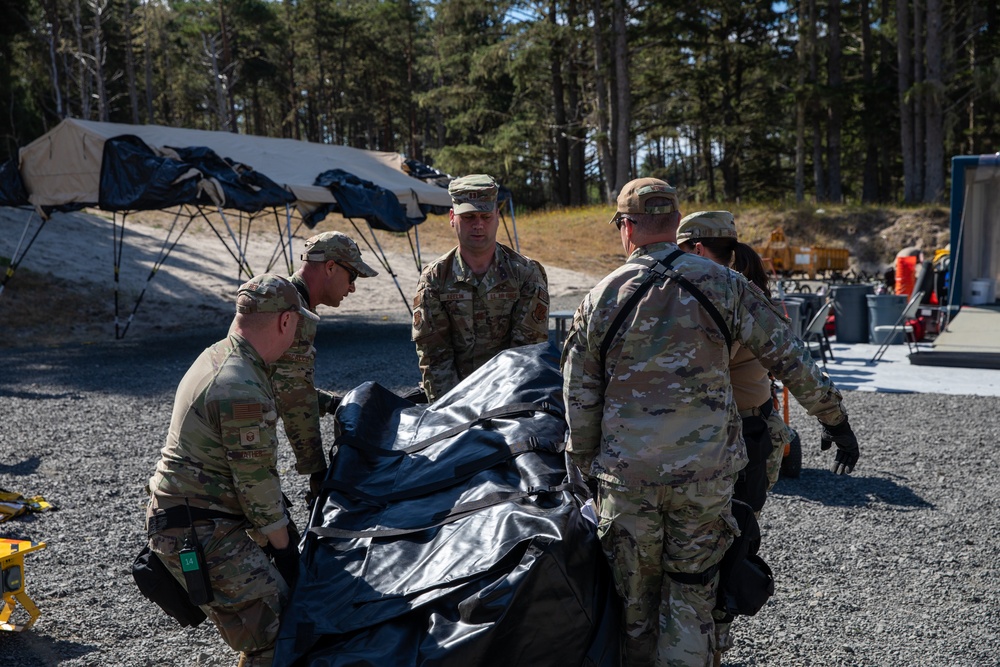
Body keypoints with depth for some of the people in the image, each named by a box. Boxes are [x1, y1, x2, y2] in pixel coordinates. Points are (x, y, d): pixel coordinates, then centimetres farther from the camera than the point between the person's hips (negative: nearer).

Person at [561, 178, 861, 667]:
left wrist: (587, 468, 14)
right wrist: (835, 420, 11)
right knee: (690, 600, 12)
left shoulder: (602, 297, -1)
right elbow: (790, 358, -1)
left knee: (634, 599, 16)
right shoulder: (722, 284, -3)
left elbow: (579, 397, 3)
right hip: (706, 473, 0)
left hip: (626, 477, 1)